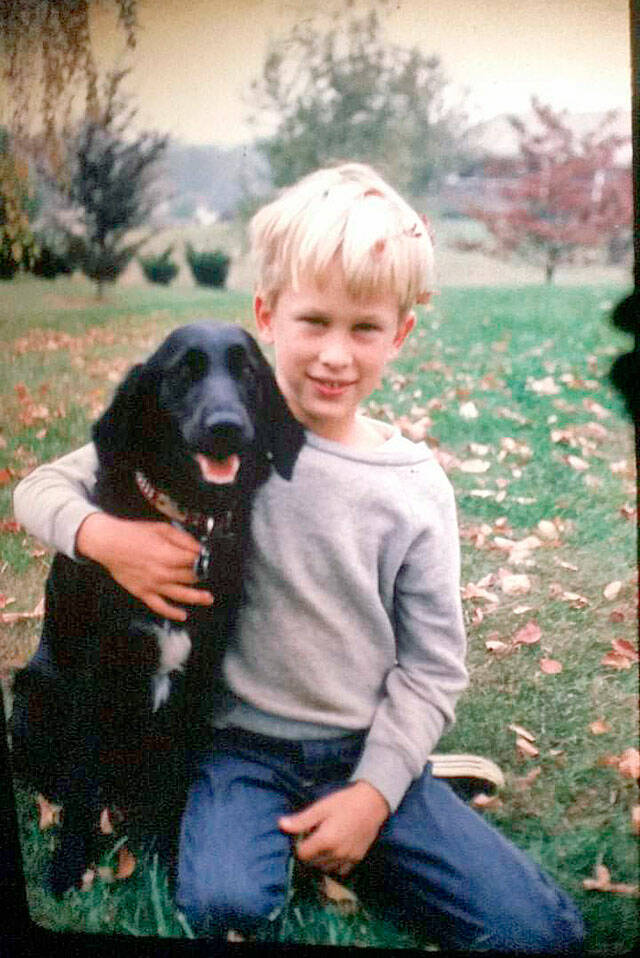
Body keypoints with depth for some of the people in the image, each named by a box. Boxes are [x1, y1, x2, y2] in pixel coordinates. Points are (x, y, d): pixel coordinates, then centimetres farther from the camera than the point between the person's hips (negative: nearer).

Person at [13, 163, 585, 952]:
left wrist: (374, 790, -9)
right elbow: (43, 488, 0)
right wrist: (101, 535, -22)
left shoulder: (415, 488, -2)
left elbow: (431, 665, 2)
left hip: (368, 751, 3)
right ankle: (267, 833, 0)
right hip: (244, 746, -2)